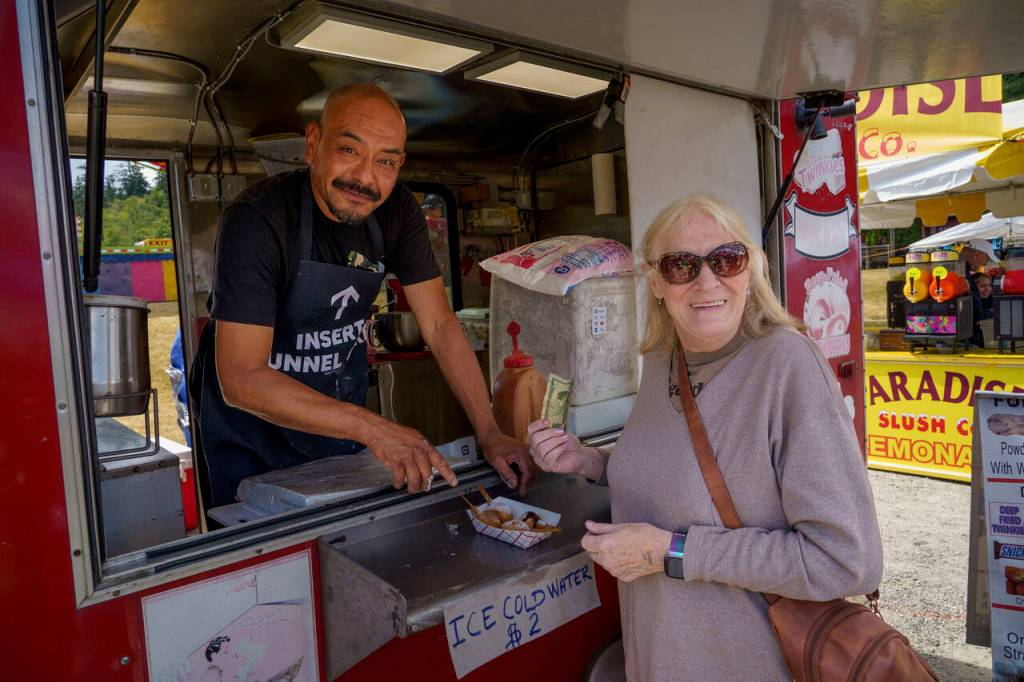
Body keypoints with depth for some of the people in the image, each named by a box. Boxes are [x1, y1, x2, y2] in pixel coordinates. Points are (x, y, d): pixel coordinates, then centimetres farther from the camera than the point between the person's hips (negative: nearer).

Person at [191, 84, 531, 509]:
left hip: (339, 421, 5)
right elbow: (241, 380, -33)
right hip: (253, 438, -4)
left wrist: (489, 434, -18)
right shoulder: (256, 220, -28)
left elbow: (440, 325, -11)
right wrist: (373, 428, -40)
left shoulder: (397, 212, -12)